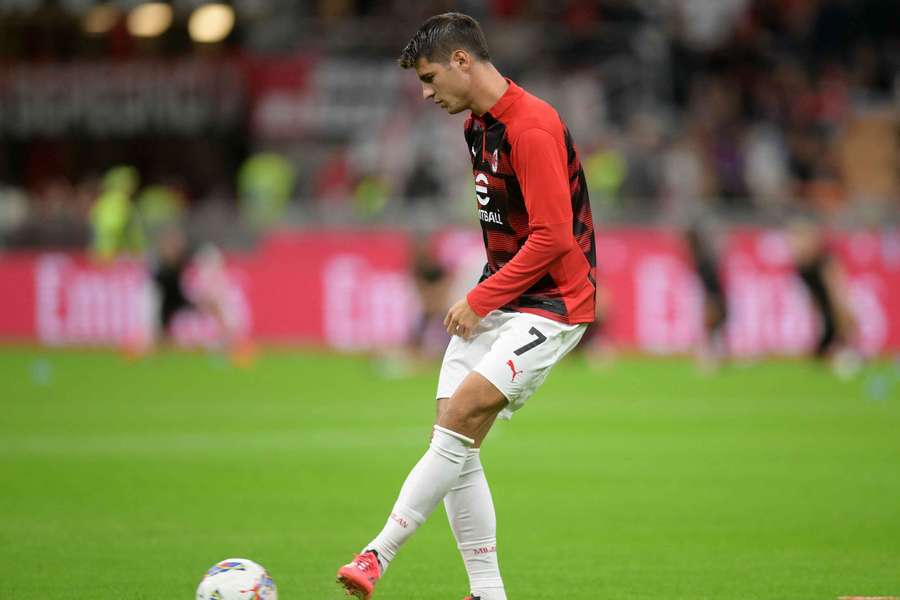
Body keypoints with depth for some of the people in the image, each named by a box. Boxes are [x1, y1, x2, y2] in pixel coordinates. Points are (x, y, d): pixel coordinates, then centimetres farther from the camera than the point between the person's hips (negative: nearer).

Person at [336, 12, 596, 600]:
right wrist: (481, 298, 13)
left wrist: (481, 300, -17)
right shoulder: (479, 126, 12)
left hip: (551, 304, -10)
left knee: (462, 414, -23)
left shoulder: (533, 128, -19)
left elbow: (553, 236, -23)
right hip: (496, 300, 10)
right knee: (457, 445, -1)